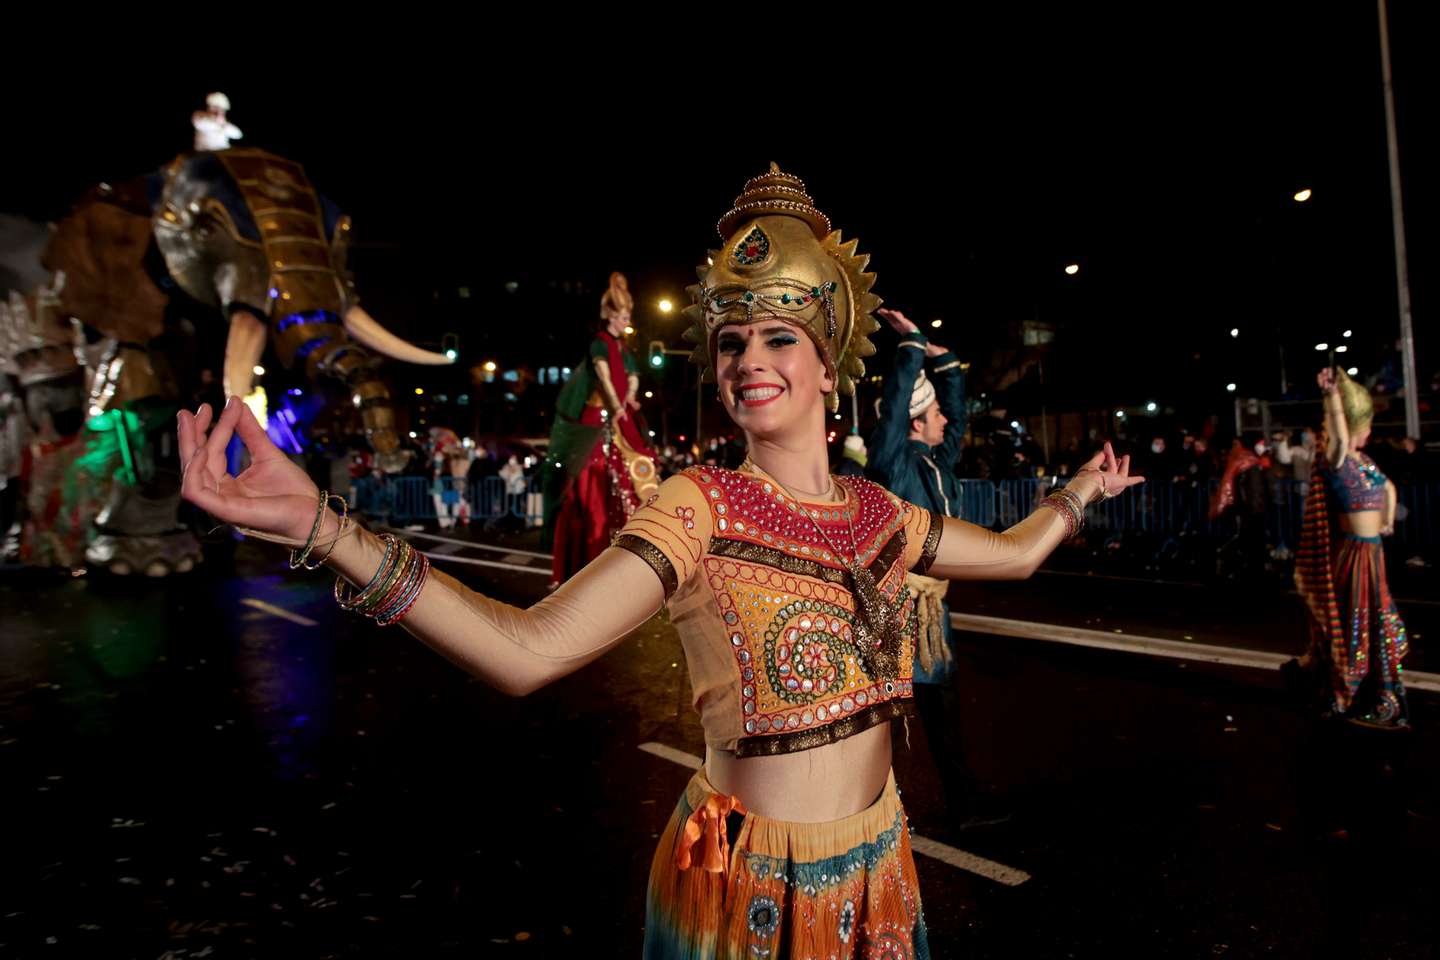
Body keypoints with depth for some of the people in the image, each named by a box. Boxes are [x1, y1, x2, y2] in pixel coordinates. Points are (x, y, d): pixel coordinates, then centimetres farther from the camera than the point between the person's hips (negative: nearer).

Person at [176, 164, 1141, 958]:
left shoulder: (880, 513, -2)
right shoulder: (700, 508, -19)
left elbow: (1014, 552, 16)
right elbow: (525, 649, -32)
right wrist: (323, 527, -42)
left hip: (877, 868, 5)